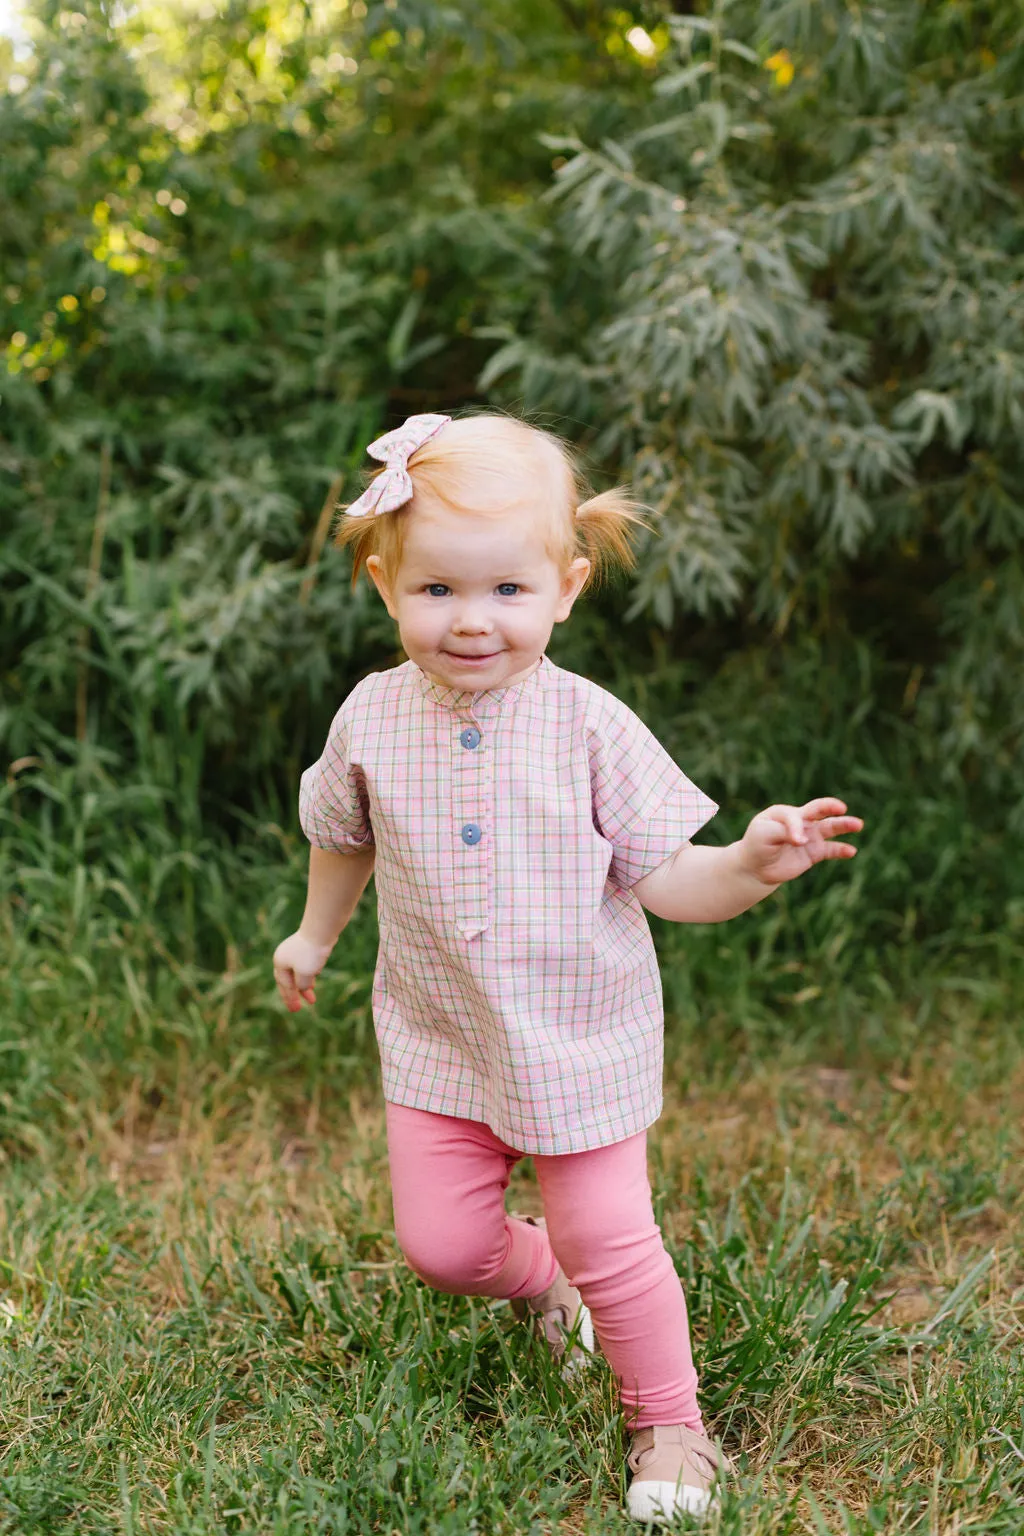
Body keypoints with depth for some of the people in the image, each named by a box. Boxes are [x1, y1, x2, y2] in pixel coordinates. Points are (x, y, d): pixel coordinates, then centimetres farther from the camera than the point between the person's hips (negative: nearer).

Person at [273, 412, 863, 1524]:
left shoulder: (590, 727, -16)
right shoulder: (373, 719, -7)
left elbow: (663, 879, -13)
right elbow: (345, 838, 13)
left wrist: (753, 865, -32)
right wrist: (314, 935, 26)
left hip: (580, 1037, -3)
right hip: (437, 1039, 3)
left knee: (607, 1237, 0)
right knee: (439, 1241, 6)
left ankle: (668, 1424, 26)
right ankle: (540, 1282, 42)